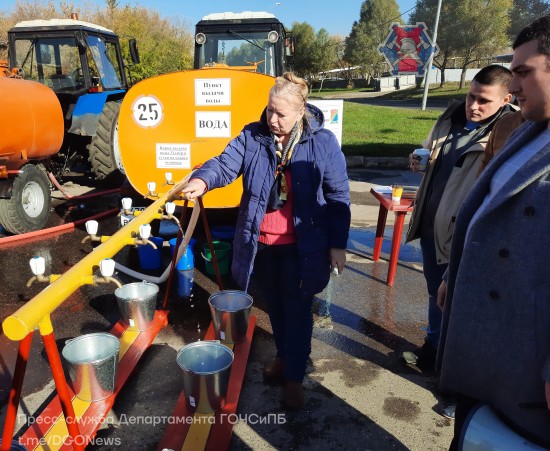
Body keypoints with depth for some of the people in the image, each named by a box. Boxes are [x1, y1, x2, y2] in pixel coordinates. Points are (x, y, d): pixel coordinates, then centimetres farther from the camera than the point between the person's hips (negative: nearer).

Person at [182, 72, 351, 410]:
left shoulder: (322, 142, -10)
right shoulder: (252, 136, -2)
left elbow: (338, 196, -7)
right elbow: (226, 164, -9)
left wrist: (338, 244, -7)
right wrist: (203, 180, -33)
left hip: (301, 246, -3)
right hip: (261, 243, 4)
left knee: (297, 309, 8)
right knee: (275, 305, 20)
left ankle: (295, 376, 27)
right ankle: (283, 357, 44)